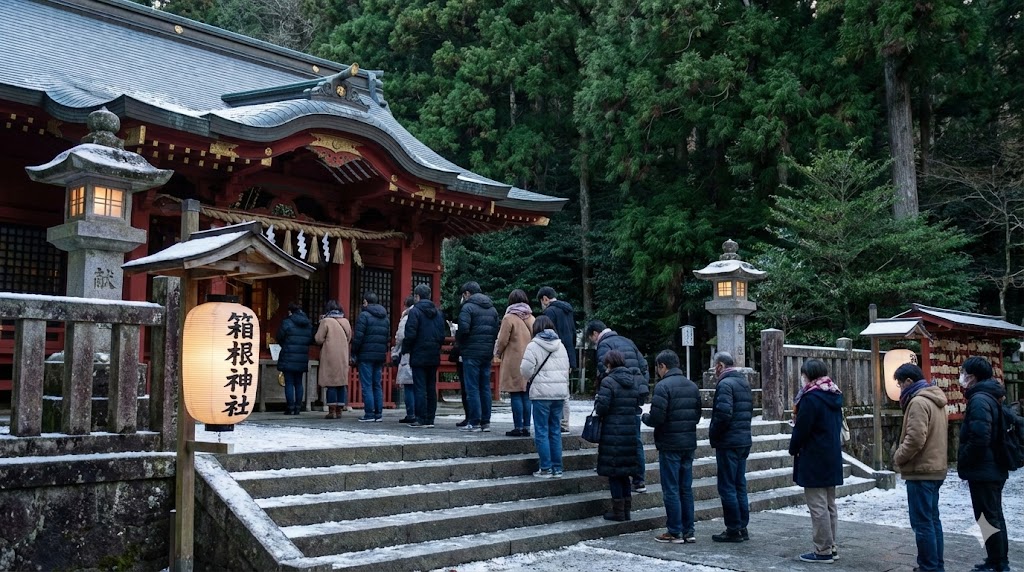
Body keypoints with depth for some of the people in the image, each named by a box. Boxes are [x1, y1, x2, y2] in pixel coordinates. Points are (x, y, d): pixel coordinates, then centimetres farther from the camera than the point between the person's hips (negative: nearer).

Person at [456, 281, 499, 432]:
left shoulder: (468, 307, -8)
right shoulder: (492, 308, 15)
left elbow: (463, 329, -19)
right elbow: (497, 331, 11)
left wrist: (458, 339, 0)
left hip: (471, 353, -7)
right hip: (488, 353, 7)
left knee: (472, 388, -3)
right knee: (485, 388, 11)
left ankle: (474, 422, -4)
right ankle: (486, 422, 13)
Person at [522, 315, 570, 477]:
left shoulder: (533, 346, -7)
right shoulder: (560, 346, 11)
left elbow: (526, 370, -12)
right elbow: (566, 369, 12)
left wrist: (532, 378, 9)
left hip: (541, 393, -5)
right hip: (560, 392, 5)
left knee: (542, 431, 1)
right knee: (555, 430, 11)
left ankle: (546, 468, 2)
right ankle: (557, 468, 13)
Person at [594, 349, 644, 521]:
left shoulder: (608, 382, -13)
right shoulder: (636, 380, 7)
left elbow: (601, 408, -17)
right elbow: (640, 403, 11)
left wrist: (596, 400, 3)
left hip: (613, 432, -6)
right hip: (631, 431, 6)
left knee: (613, 472, 3)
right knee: (625, 471, 17)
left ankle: (618, 511, 6)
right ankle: (626, 509, 22)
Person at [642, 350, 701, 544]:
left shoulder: (663, 386, -14)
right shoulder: (692, 386, 10)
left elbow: (656, 418, -19)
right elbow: (697, 415, 13)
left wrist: (644, 417, 0)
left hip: (669, 445, -7)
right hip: (689, 444, 7)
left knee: (671, 490, 1)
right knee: (686, 489, 13)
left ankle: (675, 532, 4)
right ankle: (688, 531, 17)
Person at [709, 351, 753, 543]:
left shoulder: (725, 384, -15)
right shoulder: (744, 382, 14)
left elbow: (723, 414, -24)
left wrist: (713, 434, -10)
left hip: (728, 442, -9)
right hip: (744, 440, 9)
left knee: (727, 487, -2)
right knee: (739, 486, 15)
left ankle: (733, 530, 2)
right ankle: (742, 527, 20)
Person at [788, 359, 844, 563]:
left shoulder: (810, 397, -18)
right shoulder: (834, 396, 9)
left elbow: (801, 429, -16)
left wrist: (793, 449, -1)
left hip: (813, 460, -9)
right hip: (832, 458, 9)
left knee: (818, 506, -4)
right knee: (829, 505, 15)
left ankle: (823, 550, 0)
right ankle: (831, 547, 21)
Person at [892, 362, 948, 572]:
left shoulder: (918, 402, -17)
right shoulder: (935, 401, 15)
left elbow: (915, 439, -24)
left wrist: (898, 458, -9)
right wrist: (902, 456, 14)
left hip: (921, 471, -10)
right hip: (935, 468, 10)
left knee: (922, 522, -5)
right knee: (932, 519, 16)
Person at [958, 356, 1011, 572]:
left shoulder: (979, 400, -20)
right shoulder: (991, 396, 12)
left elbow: (979, 439, -28)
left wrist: (962, 461, -14)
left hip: (982, 471, -10)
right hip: (993, 469, 10)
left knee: (987, 518, -2)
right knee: (994, 516, 17)